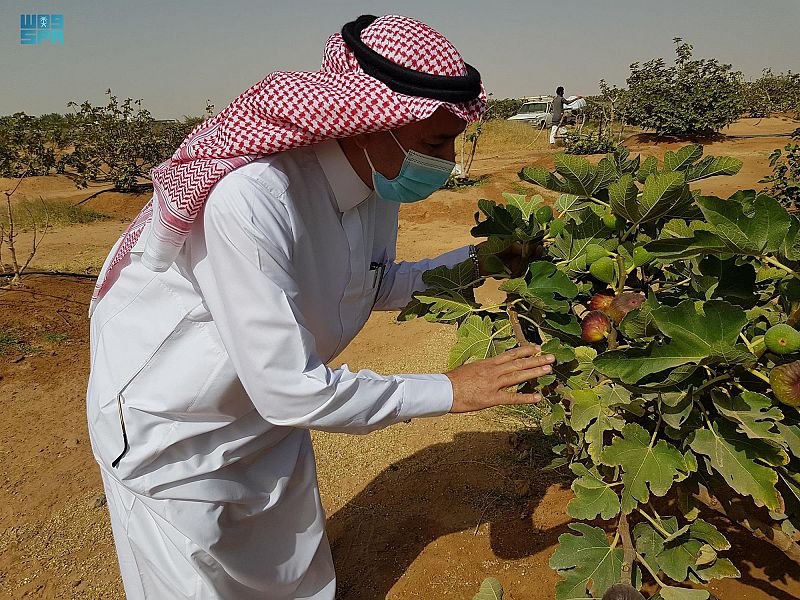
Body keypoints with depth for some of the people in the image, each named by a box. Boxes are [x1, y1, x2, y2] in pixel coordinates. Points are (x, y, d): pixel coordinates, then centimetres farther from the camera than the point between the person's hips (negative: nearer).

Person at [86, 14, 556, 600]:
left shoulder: (378, 177, -12)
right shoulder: (250, 197, -37)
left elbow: (373, 286, 5)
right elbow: (288, 390, -33)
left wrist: (470, 263, -6)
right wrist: (450, 390, -26)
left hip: (267, 412, 7)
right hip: (169, 420, -6)